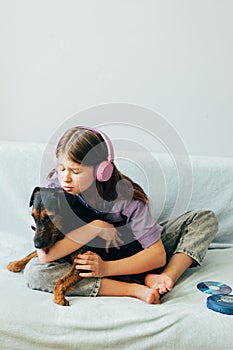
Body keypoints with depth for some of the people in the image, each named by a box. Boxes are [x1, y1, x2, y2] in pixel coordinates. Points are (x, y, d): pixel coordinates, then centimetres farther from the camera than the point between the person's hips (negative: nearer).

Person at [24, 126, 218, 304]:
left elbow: (158, 255, -23)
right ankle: (134, 289, -34)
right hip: (89, 261, 0)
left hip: (131, 256, 0)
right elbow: (45, 253, -30)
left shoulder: (126, 195, -22)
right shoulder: (55, 189, -20)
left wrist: (106, 268, -35)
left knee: (206, 218, -10)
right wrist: (97, 227, -30)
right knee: (35, 271, -33)